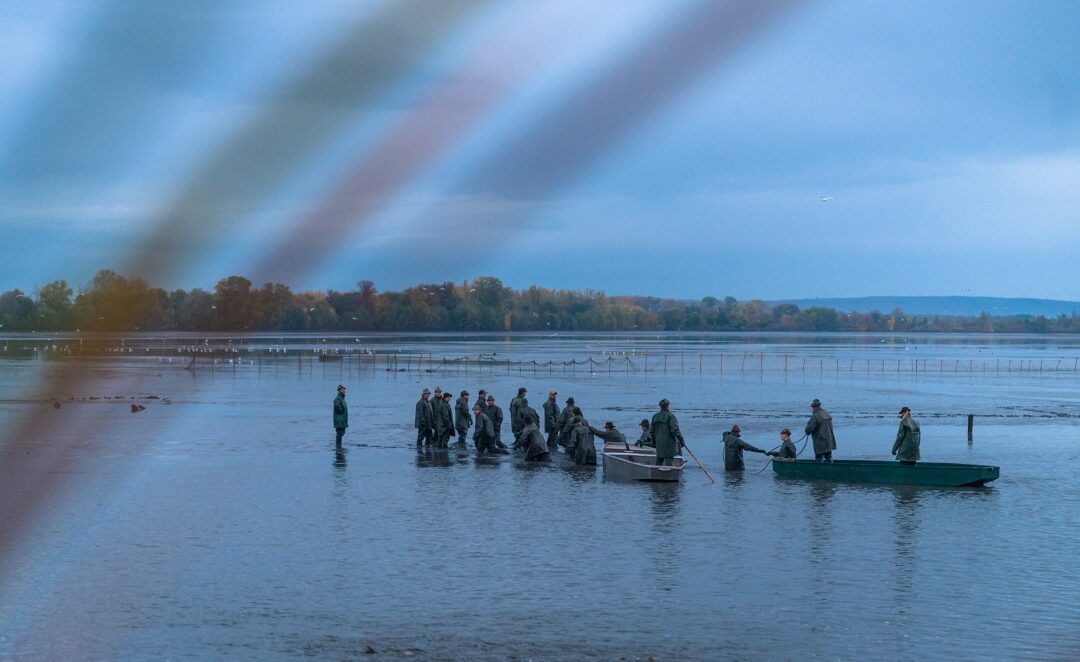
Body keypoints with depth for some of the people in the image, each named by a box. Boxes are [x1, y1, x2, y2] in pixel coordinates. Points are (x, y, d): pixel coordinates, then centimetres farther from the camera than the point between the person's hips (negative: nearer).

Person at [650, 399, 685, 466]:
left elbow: (651, 431, 14)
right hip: (669, 443, -6)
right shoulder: (670, 416, -11)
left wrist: (653, 441, 26)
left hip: (659, 443, 6)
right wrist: (681, 440, -10)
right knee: (669, 463, -5)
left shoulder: (655, 416, 8)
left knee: (659, 462, 13)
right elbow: (675, 429, -17)